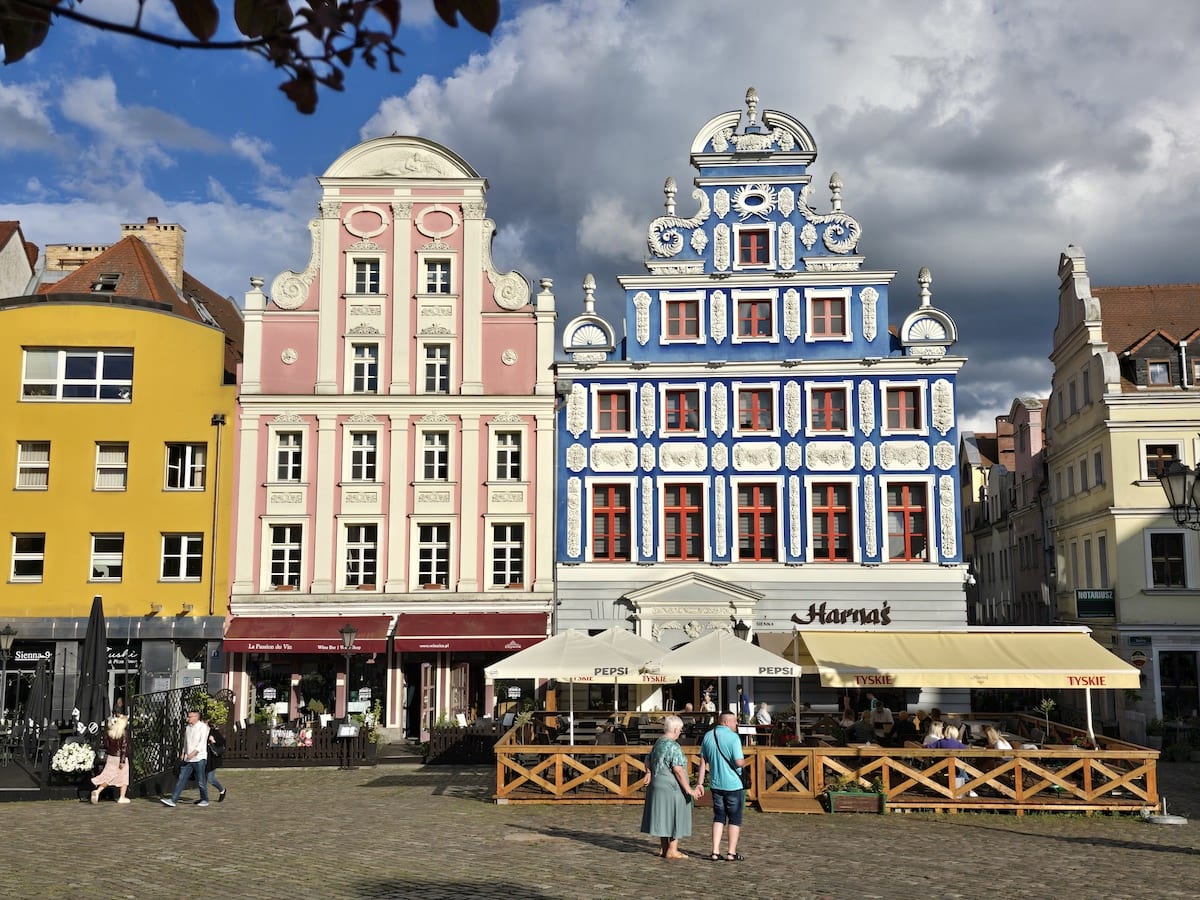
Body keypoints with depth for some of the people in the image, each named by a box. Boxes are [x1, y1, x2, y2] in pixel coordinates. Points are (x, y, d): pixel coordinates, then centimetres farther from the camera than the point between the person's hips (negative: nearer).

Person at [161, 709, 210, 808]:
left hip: (199, 758, -6)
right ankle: (173, 800, -2)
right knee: (181, 779, 0)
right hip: (188, 759, 6)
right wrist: (183, 753, 19)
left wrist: (194, 752, -25)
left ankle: (204, 800, 16)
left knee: (201, 781, 1)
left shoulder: (203, 727, -7)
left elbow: (202, 742, -16)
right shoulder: (188, 727, 14)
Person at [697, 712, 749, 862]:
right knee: (735, 819, 7)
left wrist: (700, 783, 11)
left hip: (716, 784, 5)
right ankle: (732, 853, 8)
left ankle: (715, 852, 8)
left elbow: (703, 761, 8)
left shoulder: (708, 736, 6)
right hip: (733, 785, -5)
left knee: (719, 817, 14)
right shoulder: (733, 737, -14)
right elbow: (739, 762, -20)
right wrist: (750, 760, 1)